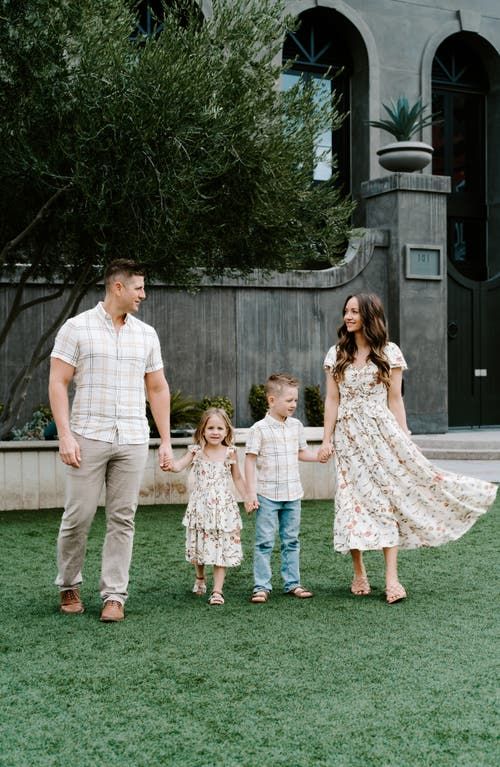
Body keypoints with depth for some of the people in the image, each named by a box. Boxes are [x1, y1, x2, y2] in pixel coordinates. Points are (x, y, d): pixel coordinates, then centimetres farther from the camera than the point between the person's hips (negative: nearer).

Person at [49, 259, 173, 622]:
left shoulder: (146, 334, 12)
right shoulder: (77, 328, 0)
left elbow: (158, 389, 15)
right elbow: (58, 383, -3)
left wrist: (166, 441, 10)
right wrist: (65, 435, -12)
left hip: (133, 441, 3)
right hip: (88, 438, -3)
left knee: (122, 520, 3)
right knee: (78, 516, 1)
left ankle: (114, 595, 10)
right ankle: (69, 586, 22)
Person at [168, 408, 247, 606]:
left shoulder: (230, 453, 1)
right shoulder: (196, 452, -2)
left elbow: (237, 479, 11)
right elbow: (179, 465, -18)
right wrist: (169, 464, -39)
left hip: (223, 508, 0)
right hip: (200, 508, 0)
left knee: (222, 549, -2)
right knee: (200, 545, 10)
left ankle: (217, 591, 2)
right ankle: (199, 579, 38)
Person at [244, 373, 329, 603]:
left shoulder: (296, 426, 7)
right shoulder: (259, 428, -9)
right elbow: (250, 460, -9)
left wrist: (320, 455, 3)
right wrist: (251, 493, -13)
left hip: (292, 494, 5)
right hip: (267, 495, -5)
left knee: (291, 541, 12)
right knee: (264, 542, -1)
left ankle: (292, 583, 20)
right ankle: (261, 586, 6)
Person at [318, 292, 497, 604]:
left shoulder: (389, 353, 1)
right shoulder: (336, 354, 6)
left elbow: (395, 399, 1)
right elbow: (332, 400, 6)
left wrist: (403, 439, -2)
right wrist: (327, 439, 1)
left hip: (381, 432, -2)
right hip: (349, 436, 2)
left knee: (385, 500, -6)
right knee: (354, 502, 1)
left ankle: (392, 578, -5)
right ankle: (360, 574, 12)